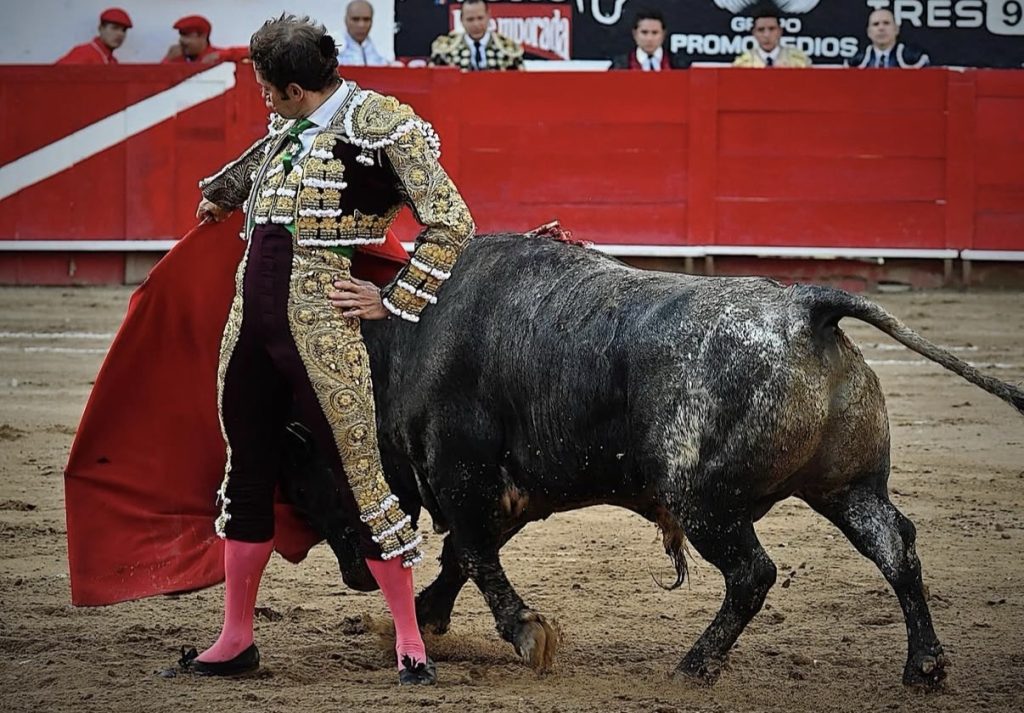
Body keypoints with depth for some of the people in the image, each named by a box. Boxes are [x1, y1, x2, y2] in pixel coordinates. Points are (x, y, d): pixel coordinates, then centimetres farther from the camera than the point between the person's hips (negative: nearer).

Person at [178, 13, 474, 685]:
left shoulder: (384, 123, -8)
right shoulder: (291, 128, 14)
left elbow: (452, 225, -9)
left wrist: (393, 301, -7)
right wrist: (220, 196, 56)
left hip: (318, 324, -8)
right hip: (250, 319, 8)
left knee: (360, 477, -6)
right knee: (247, 474, 12)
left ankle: (411, 643, 3)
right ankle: (236, 640, 22)